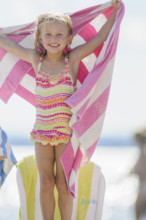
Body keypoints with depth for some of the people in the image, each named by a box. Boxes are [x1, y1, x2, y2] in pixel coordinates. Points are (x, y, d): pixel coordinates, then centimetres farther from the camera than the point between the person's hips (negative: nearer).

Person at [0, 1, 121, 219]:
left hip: (67, 132, -2)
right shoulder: (36, 60, 3)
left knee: (63, 184, 2)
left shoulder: (73, 59, -3)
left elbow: (101, 37, 0)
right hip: (41, 132, 2)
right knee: (46, 184, 7)